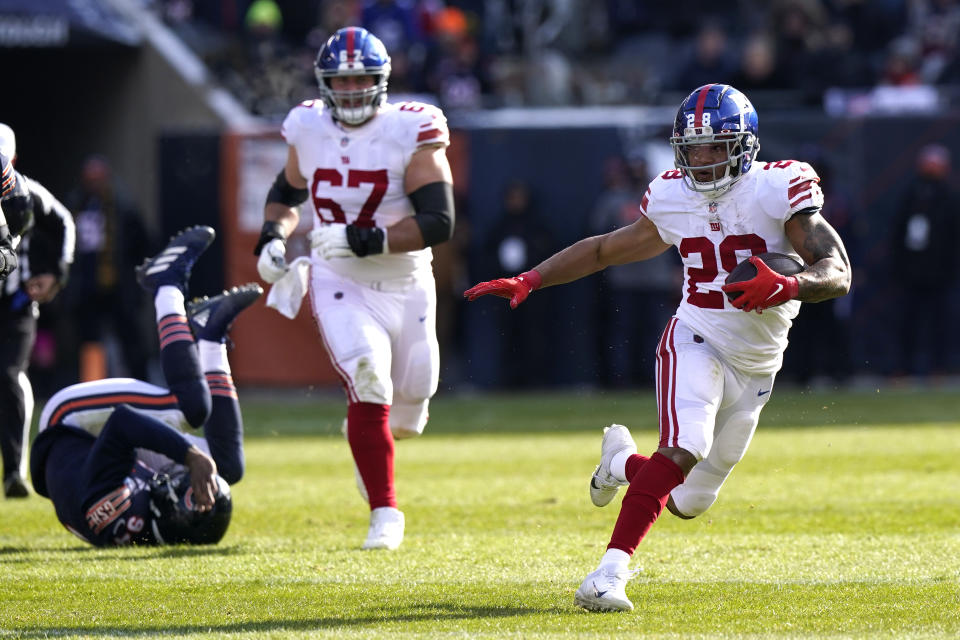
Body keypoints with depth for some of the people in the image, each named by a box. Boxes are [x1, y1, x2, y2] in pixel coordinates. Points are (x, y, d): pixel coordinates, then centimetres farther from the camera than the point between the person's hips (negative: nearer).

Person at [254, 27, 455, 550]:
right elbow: (287, 192, 17)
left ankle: (371, 436, 48)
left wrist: (362, 240, -29)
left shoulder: (411, 133, -15)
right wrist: (273, 236, -3)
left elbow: (439, 222, -22)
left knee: (407, 410, 10)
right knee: (367, 385, -22)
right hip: (341, 287, 0)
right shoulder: (309, 129, -3)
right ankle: (385, 513, -11)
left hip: (406, 286, 0)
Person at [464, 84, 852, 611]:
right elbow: (603, 250, 14)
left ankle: (622, 460, 43)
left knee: (688, 502, 10)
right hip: (696, 343, -1)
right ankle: (612, 569, -34)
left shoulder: (778, 191, -10)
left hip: (755, 369, 1)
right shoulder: (674, 202, 0)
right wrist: (527, 282, 6)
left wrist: (788, 288, -38)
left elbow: (838, 274, -17)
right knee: (685, 445, -31)